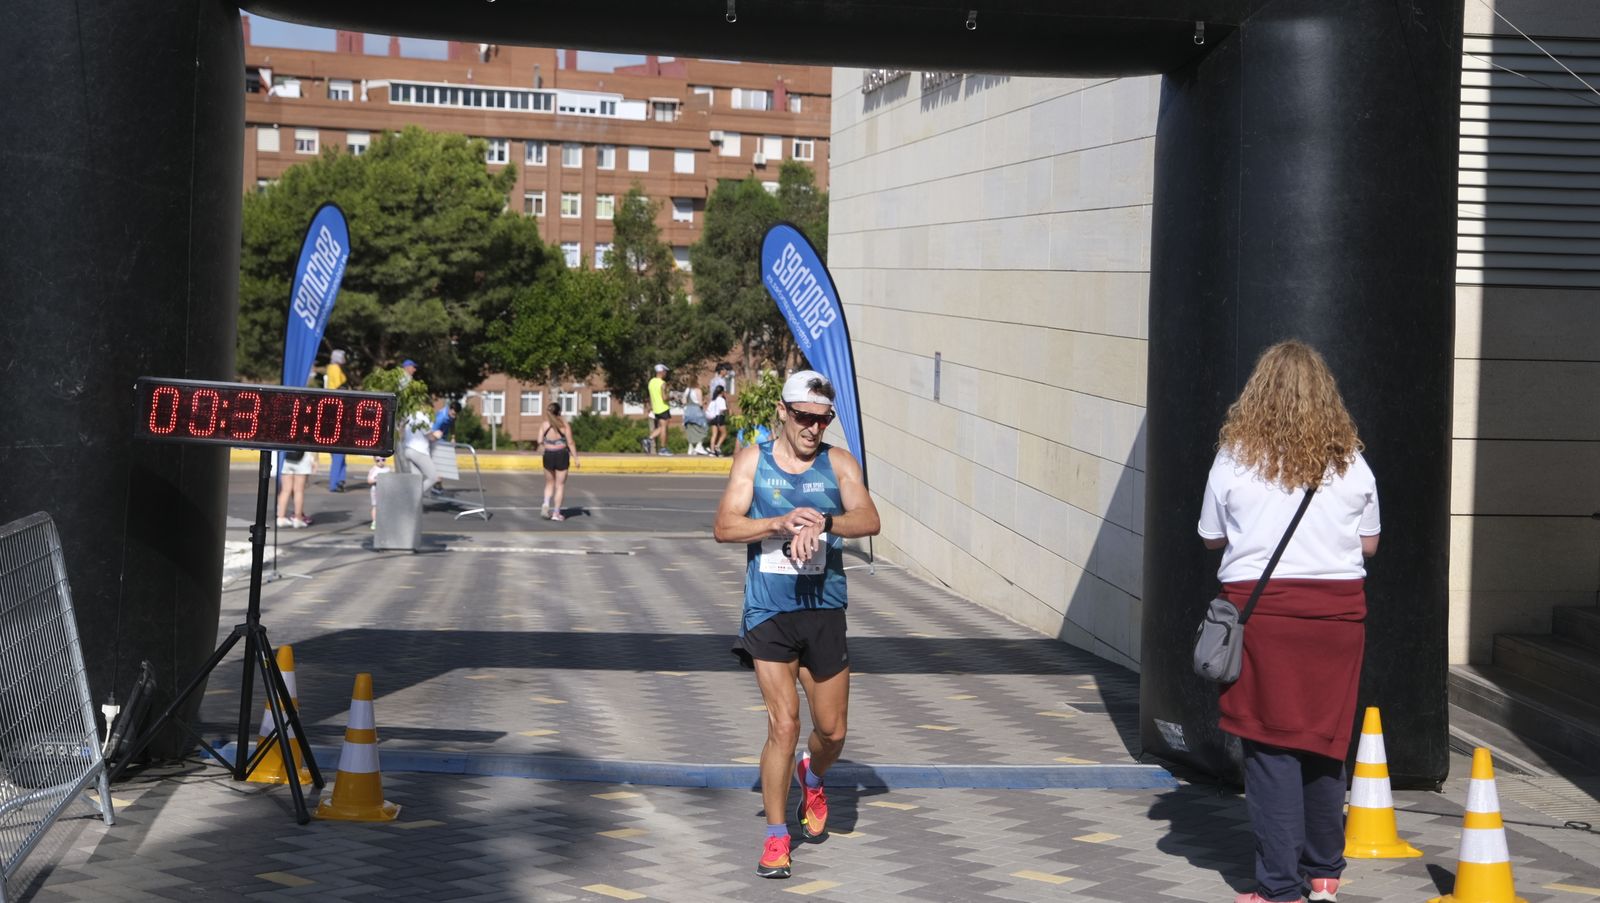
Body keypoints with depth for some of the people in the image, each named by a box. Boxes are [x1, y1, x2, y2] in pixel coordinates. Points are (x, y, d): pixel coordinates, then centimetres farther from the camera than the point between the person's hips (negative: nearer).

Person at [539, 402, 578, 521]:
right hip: (561, 455, -2)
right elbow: (570, 443, -10)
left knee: (549, 484, 19)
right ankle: (556, 513, 7)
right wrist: (575, 458, -5)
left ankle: (546, 504, -6)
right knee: (560, 485, 7)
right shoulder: (565, 424, -8)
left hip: (548, 455, 2)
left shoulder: (545, 424, -2)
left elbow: (540, 441, -4)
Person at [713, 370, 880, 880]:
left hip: (824, 612, 2)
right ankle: (775, 838, 3)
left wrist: (822, 523, -29)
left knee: (832, 730, 9)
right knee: (783, 724, -10)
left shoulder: (838, 464, 4)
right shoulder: (753, 461, 3)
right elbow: (725, 527, -8)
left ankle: (812, 781, 44)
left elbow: (869, 521, -11)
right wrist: (780, 523, -23)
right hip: (768, 613, -2)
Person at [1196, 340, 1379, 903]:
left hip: (1260, 603, -2)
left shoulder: (1236, 457, -3)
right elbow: (1369, 544, 9)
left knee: (1270, 745, 0)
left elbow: (1211, 537, 6)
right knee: (1325, 740, 14)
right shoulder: (1350, 461, 2)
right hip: (1337, 609, 3)